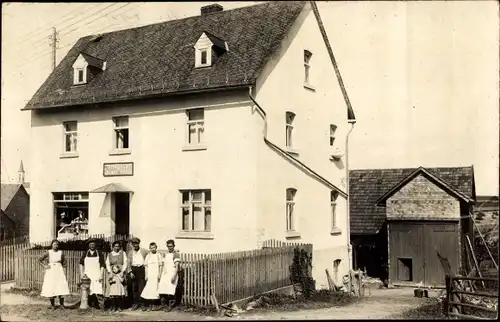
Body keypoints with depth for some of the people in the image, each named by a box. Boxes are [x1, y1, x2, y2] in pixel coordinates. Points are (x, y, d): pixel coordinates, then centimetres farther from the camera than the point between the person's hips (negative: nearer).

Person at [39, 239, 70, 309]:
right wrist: (44, 266, -1)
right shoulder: (48, 253, 1)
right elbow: (40, 260, 9)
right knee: (51, 288, -1)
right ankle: (52, 305, 13)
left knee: (61, 288, -7)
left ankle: (62, 304, 1)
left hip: (59, 271, 0)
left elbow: (64, 264, 13)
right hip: (50, 271, 0)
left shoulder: (61, 253, 4)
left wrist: (59, 263, -5)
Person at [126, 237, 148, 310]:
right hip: (133, 270, 2)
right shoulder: (130, 253, 12)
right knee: (134, 287, 4)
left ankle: (143, 303, -3)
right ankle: (135, 303, 11)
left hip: (142, 269, -2)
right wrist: (130, 272, -4)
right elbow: (128, 263, 8)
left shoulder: (144, 251, 7)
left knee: (141, 287, -8)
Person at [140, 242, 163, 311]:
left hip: (156, 275, -1)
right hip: (149, 274, 1)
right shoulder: (148, 256, 10)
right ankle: (145, 305, 0)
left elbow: (160, 266, 3)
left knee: (154, 289, -2)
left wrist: (159, 274, -4)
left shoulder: (158, 256, 4)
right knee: (147, 289, -4)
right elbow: (146, 266, 9)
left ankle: (151, 305, 3)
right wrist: (146, 275, 2)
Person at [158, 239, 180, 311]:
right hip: (164, 275, 6)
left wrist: (174, 276, -20)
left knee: (170, 291, -9)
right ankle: (164, 305, 14)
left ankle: (170, 306, 4)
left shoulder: (176, 254, -4)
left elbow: (177, 266, -11)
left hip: (172, 275, -6)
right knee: (162, 291, -1)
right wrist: (160, 275, 14)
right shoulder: (165, 255, 17)